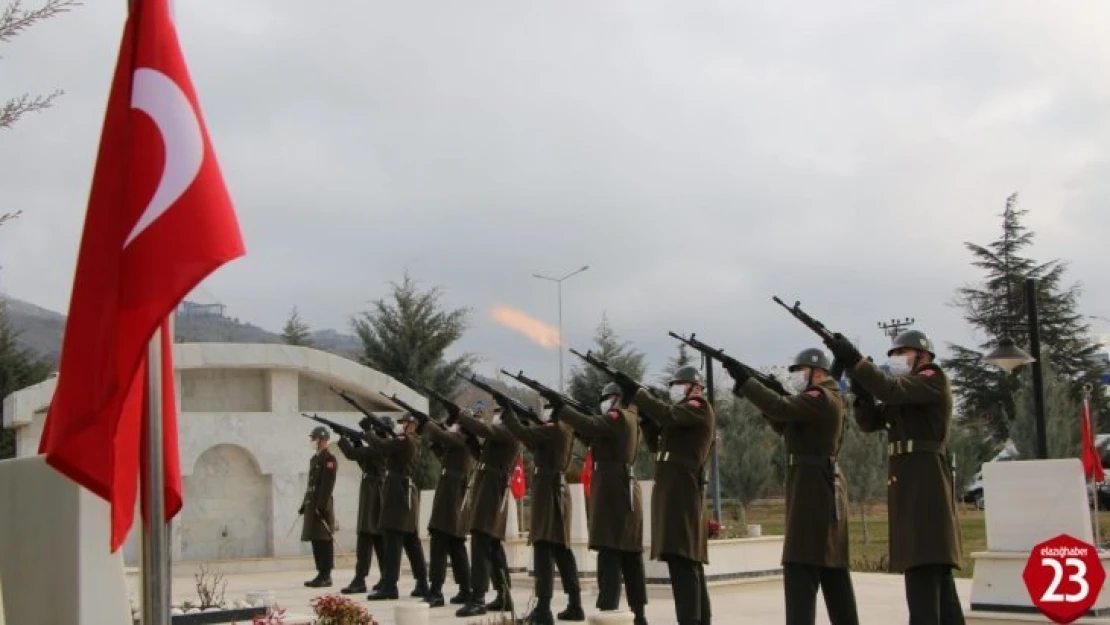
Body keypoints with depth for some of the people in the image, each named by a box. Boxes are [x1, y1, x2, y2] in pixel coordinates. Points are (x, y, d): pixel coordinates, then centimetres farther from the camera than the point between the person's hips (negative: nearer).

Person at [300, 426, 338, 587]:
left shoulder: (329, 459, -9)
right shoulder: (314, 459, 19)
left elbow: (327, 485, -16)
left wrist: (321, 506, -21)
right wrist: (304, 504, 18)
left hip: (322, 505, -9)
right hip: (312, 505, 9)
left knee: (324, 540, -7)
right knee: (315, 540, 9)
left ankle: (326, 576, -5)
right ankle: (321, 574, 14)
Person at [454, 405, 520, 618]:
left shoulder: (508, 430, -8)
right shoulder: (503, 433, 22)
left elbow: (483, 429, -24)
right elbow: (481, 448, 24)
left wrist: (464, 416, -9)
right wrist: (468, 423, 14)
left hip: (491, 489, -10)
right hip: (489, 488, 10)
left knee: (481, 541, -16)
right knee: (493, 545, 12)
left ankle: (477, 599, -22)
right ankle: (503, 596, 17)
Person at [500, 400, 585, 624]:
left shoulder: (553, 429, -15)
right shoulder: (565, 429, 12)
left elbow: (523, 433, -19)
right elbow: (536, 443, 22)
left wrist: (507, 411, -7)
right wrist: (535, 422, 10)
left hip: (548, 490, -9)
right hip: (558, 488, 9)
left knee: (543, 546, -11)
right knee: (561, 547, 12)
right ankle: (575, 605, 15)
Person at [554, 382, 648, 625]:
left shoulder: (619, 416, -7)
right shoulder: (630, 419, 20)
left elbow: (592, 426, -24)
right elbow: (596, 435, 20)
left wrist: (561, 410, -17)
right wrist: (568, 418, 9)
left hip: (612, 489, -10)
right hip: (626, 489, 10)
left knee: (610, 550, -13)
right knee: (630, 552, 10)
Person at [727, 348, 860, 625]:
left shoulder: (821, 397, -11)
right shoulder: (825, 399, 20)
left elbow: (781, 409, -27)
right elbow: (785, 426, 19)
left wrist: (744, 379, -23)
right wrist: (754, 389, 6)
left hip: (812, 485, -10)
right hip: (821, 486, 10)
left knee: (801, 564, -14)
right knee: (830, 562, 15)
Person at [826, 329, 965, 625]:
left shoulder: (934, 380, -2)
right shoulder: (904, 394, 23)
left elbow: (890, 389, -19)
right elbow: (869, 422, 15)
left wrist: (854, 360, -23)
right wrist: (862, 393, -3)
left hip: (925, 484, -9)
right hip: (907, 485, 9)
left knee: (922, 568, -15)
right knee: (936, 570, 12)